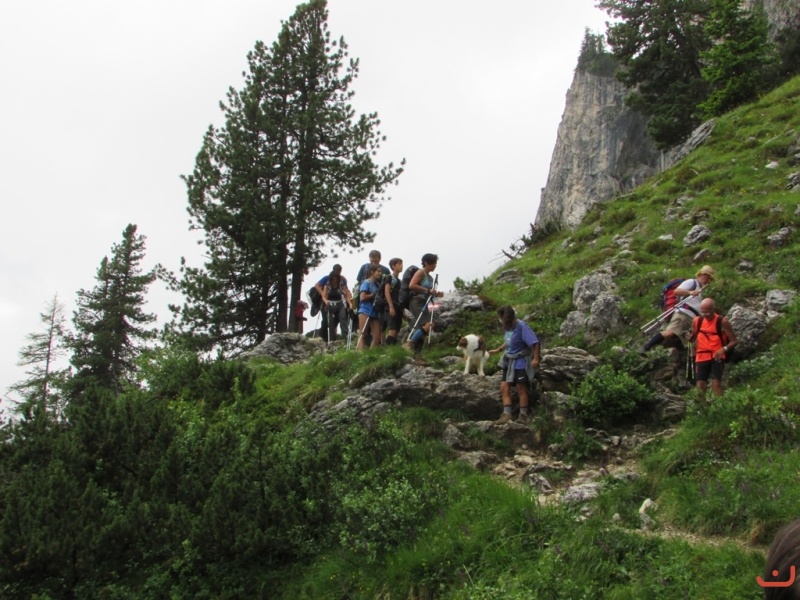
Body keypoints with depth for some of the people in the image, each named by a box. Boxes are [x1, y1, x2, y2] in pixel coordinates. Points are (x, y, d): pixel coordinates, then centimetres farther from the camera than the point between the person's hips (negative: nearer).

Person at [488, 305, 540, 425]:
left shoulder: (521, 326, -19)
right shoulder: (507, 327, 6)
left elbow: (534, 342, -21)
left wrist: (535, 358, -26)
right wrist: (497, 350, 23)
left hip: (521, 362, -8)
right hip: (509, 361, 8)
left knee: (521, 389, 0)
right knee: (504, 387, -1)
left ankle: (523, 415, 9)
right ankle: (506, 414, -2)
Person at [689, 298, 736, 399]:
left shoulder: (722, 321, -8)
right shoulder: (697, 321, 4)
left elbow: (733, 341, -5)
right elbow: (693, 338, 19)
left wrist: (724, 349, -24)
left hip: (717, 357, -4)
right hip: (702, 357, 4)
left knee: (716, 382, -17)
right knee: (700, 385, 2)